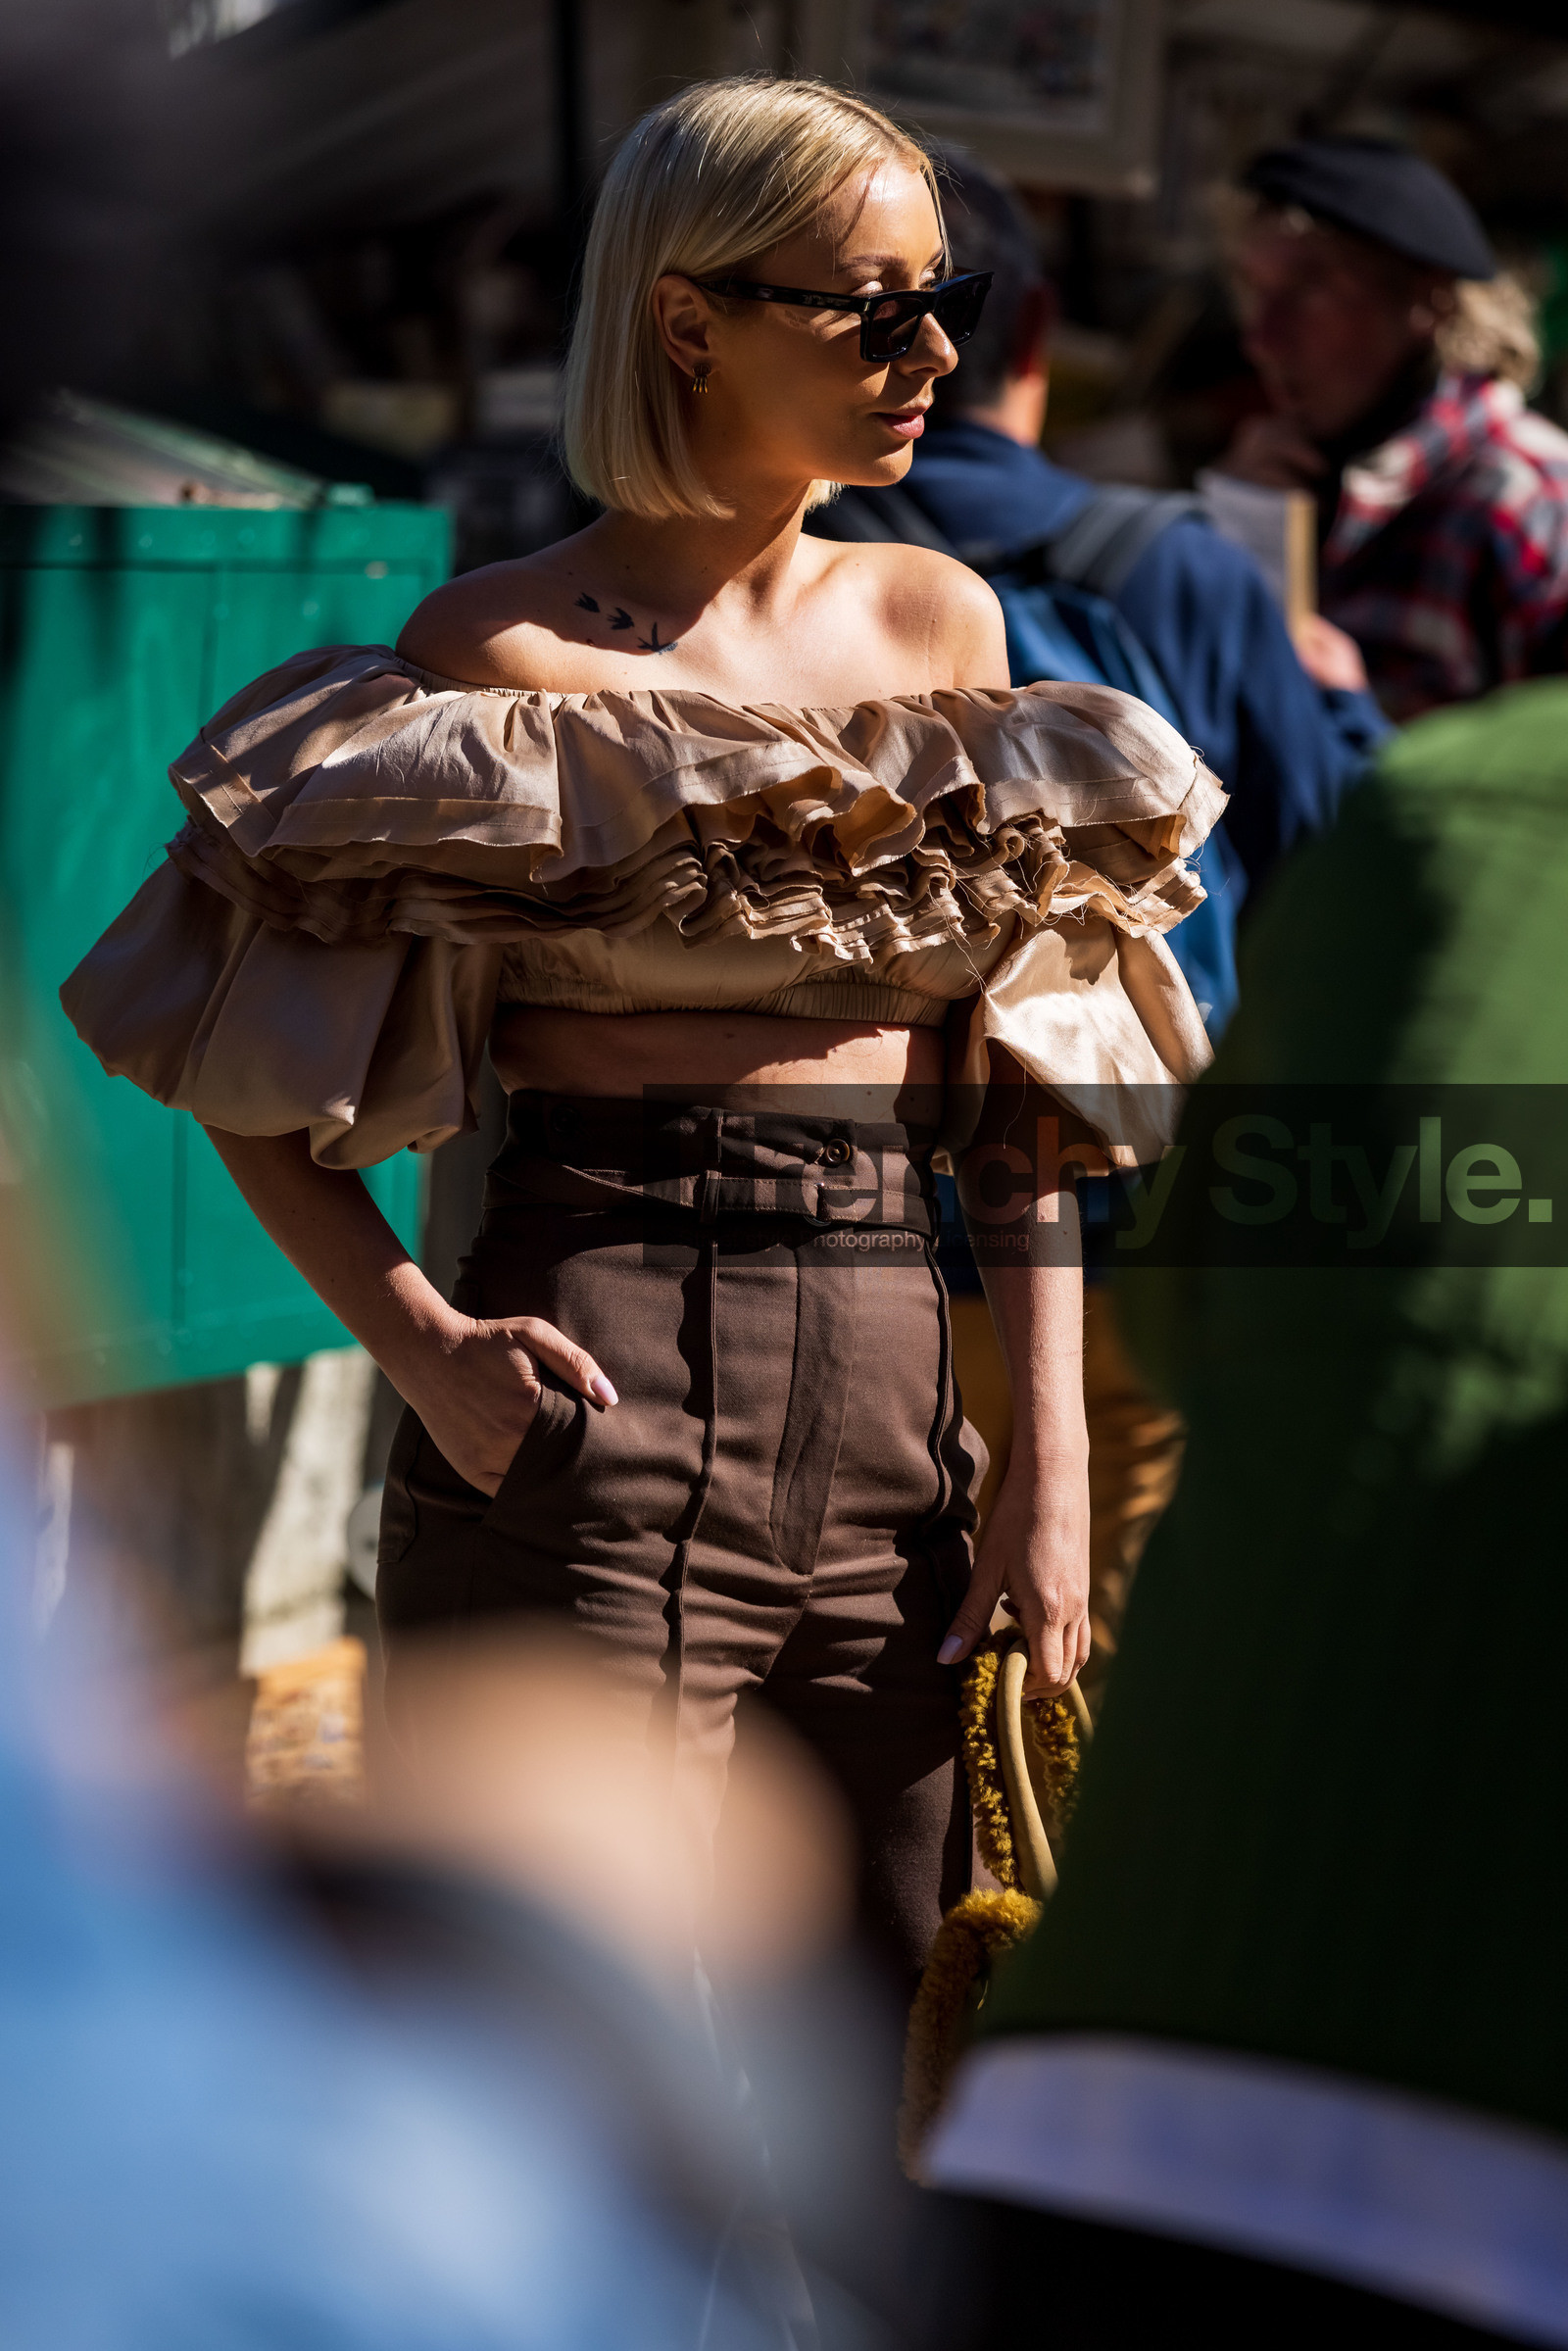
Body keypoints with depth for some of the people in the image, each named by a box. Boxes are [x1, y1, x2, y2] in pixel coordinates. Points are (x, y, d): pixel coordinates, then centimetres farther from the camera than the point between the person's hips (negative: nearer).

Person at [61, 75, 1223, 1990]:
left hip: (898, 1396, 6)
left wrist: (1054, 1464, 5)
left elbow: (1026, 1084, 13)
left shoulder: (941, 625, 13)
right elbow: (252, 1076, -1)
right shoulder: (509, 652, -3)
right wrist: (424, 1346, -15)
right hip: (600, 1399, -5)